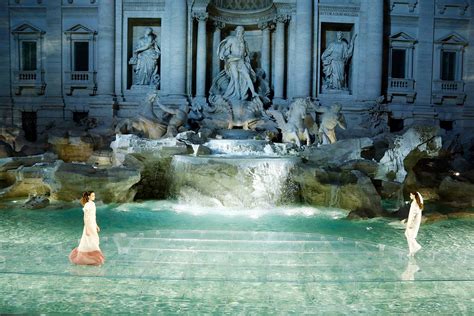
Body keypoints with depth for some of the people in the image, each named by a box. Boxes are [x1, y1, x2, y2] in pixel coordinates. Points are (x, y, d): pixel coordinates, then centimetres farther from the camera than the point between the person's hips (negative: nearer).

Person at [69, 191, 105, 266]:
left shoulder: (93, 204, 10)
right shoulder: (87, 205, -18)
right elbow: (86, 218, -18)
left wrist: (96, 226, 19)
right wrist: (87, 229, -19)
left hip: (93, 225, 9)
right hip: (89, 226, -9)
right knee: (91, 243, -3)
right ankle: (94, 260, 6)